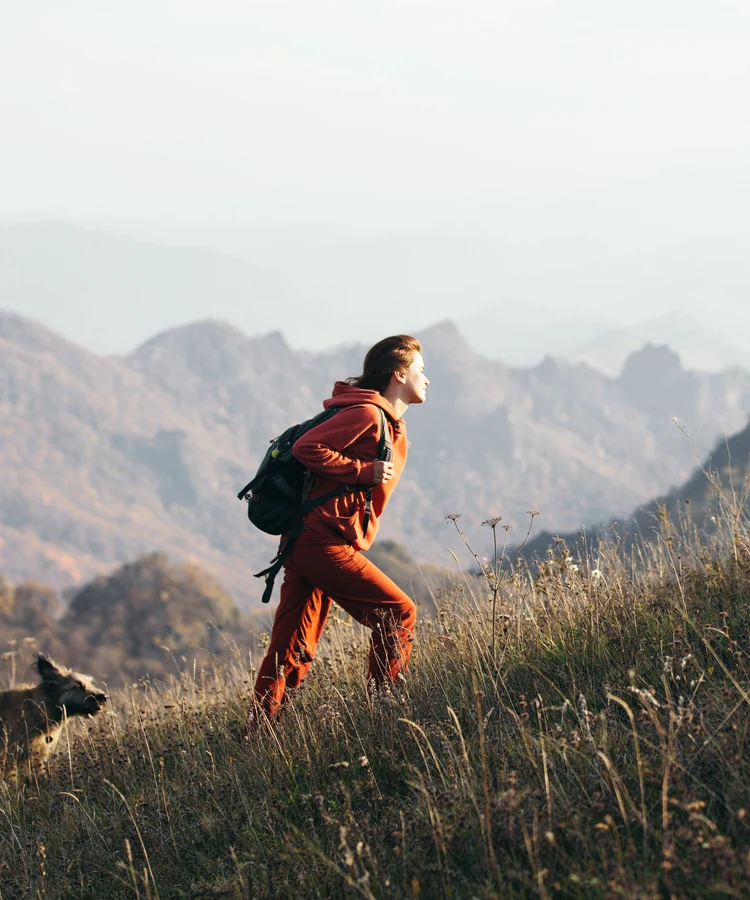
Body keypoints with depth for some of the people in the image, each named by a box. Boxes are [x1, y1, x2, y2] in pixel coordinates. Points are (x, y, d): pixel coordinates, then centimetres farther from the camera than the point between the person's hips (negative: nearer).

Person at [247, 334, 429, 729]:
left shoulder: (392, 426, 22)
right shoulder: (366, 413, -10)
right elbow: (307, 448, -18)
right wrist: (365, 471, -17)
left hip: (305, 544, 10)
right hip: (324, 543, -10)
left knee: (291, 653, 6)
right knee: (397, 612, -6)